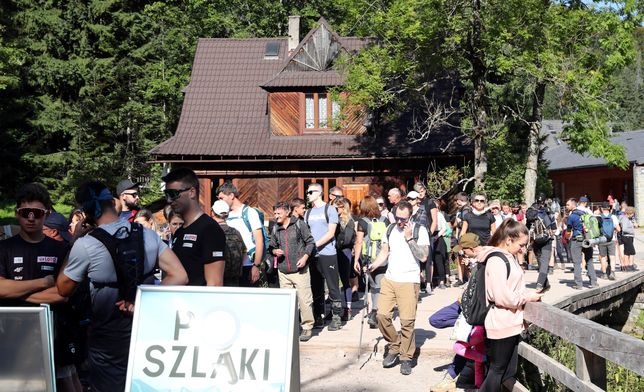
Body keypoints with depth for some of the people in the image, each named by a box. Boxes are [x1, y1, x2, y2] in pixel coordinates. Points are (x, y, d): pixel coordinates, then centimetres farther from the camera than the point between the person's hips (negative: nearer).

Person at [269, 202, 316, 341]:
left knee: (304, 299, -4)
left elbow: (310, 242, 0)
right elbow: (271, 246, 19)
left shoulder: (299, 225, -2)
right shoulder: (275, 229, 9)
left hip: (300, 270, -4)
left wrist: (305, 257, -11)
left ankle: (307, 327, 7)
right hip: (283, 271, 4)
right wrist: (275, 251, -3)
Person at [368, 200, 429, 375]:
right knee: (382, 315, -3)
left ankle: (406, 358, 10)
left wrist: (409, 238, -17)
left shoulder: (420, 231, -5)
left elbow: (423, 256, -13)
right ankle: (394, 347, 19)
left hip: (409, 281, -5)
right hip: (389, 279, 5)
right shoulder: (390, 229, 11)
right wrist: (374, 265, 1)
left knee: (407, 320, -5)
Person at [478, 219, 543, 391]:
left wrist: (528, 293, 4)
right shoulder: (497, 261, -20)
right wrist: (528, 297, -12)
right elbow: (502, 297, -24)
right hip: (502, 325, -10)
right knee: (498, 370, 2)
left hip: (511, 323, 10)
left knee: (509, 371, 14)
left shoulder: (509, 257, 12)